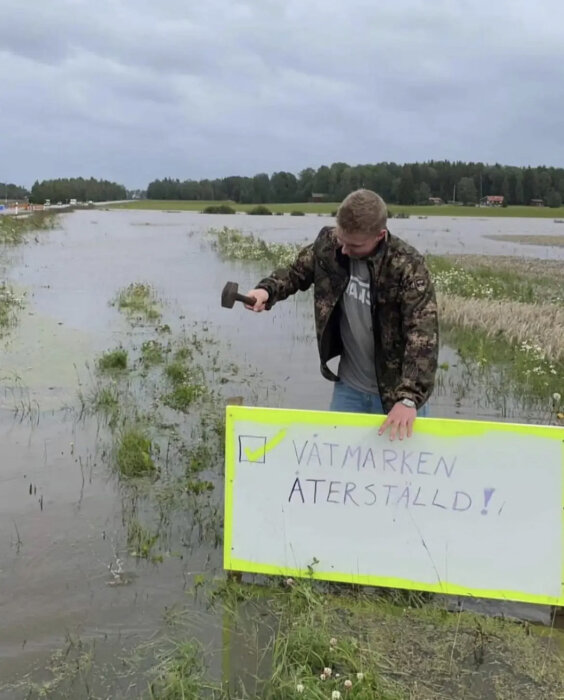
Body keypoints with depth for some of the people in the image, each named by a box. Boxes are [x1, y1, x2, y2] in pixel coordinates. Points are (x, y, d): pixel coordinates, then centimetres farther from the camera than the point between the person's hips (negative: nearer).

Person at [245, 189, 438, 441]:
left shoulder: (408, 267, -24)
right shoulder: (328, 243, -10)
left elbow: (423, 335, -31)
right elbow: (296, 272, 8)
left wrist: (409, 398, -41)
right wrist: (267, 289, -14)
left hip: (395, 390, -4)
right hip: (349, 386, 4)